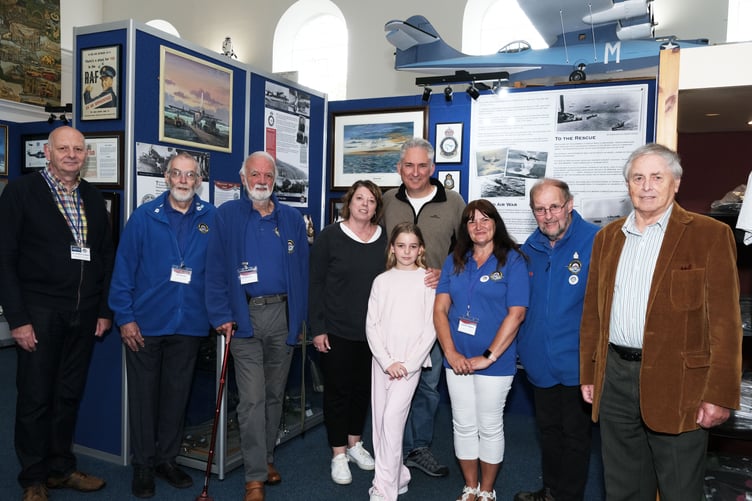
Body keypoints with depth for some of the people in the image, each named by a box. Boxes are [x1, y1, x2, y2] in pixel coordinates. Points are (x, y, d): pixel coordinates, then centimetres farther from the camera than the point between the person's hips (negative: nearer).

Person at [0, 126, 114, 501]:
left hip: (84, 316, 4)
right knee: (35, 399, 6)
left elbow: (107, 256, 13)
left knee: (69, 396, 13)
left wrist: (105, 310, 7)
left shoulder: (93, 199, 11)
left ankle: (61, 468, 29)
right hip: (40, 314, -4)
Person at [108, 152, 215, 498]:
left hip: (189, 324, 1)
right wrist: (125, 317, -8)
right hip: (145, 324, -1)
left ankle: (167, 458, 31)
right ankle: (143, 464, 26)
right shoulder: (144, 216, -4)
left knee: (177, 395, 14)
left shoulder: (211, 219, -1)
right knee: (144, 394, 10)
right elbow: (124, 268, -4)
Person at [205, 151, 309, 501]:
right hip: (245, 316, -3)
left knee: (275, 394, 14)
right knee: (252, 399, -3)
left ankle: (267, 458, 32)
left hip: (282, 315, 3)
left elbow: (302, 271, 8)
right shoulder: (227, 215, 1)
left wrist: (301, 318, 3)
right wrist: (221, 315, -10)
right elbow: (215, 269, -2)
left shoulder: (292, 219, 8)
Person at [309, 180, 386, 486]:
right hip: (336, 331, -3)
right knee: (337, 390, 6)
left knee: (363, 388, 15)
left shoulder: (384, 240, 3)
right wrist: (317, 328, -10)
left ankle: (354, 443, 34)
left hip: (373, 331, 4)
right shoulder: (330, 236, -7)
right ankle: (338, 453, 21)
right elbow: (315, 283, -6)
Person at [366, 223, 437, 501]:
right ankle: (398, 476, 24)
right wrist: (388, 361, -9)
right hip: (382, 360, 3)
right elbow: (371, 325, 1)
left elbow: (431, 328, -4)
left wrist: (409, 363, -10)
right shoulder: (382, 281, 5)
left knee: (392, 417, -13)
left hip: (411, 362, -3)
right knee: (380, 420, 6)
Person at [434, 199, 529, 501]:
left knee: (490, 427, 10)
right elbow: (440, 309, 2)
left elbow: (516, 314, -13)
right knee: (463, 426, 14)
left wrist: (489, 357, -16)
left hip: (495, 361, -4)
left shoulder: (513, 261, -7)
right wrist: (450, 352, -9)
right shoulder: (454, 261, 5)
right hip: (457, 360, 4)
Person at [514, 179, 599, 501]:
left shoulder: (595, 241, -15)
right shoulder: (531, 247, 3)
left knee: (575, 435, 12)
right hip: (540, 362, 6)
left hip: (576, 363, -5)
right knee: (548, 430, 22)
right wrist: (523, 347, 7)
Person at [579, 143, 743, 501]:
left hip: (676, 381, -4)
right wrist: (588, 373, 10)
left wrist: (719, 394, -13)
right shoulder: (607, 237, 10)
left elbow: (724, 322, -9)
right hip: (615, 377, 5)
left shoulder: (710, 235, -5)